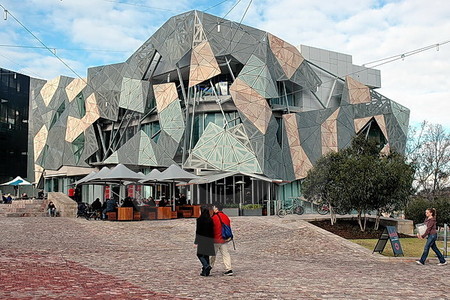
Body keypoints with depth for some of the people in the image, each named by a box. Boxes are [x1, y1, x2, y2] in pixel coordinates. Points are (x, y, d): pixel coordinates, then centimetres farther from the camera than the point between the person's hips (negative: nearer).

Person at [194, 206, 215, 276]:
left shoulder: (200, 219, -10)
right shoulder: (210, 219, 5)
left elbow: (198, 230, -11)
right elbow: (212, 230, 7)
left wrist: (196, 242, -8)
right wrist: (212, 240, 15)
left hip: (202, 238, -5)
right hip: (209, 239, 5)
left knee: (200, 254, 4)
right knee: (206, 255, 10)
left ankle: (207, 265, -18)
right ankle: (205, 272, 11)